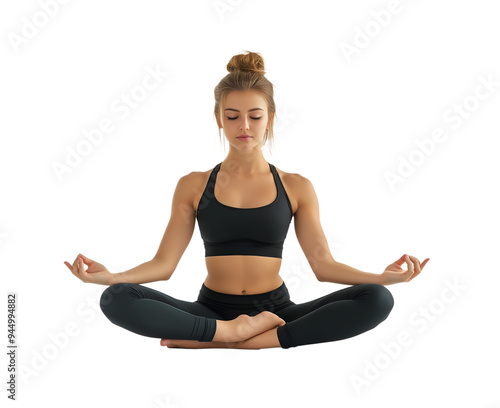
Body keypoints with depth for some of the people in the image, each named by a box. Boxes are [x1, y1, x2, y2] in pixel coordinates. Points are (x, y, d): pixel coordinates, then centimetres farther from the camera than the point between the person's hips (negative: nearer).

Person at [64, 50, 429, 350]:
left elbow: (323, 264, 0)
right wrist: (108, 275, -17)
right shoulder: (193, 186, 6)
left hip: (275, 309, 1)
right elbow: (164, 263, 1)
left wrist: (383, 276, -17)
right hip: (212, 308, -1)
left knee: (377, 300, -25)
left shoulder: (297, 187, 5)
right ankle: (232, 331, -25)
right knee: (116, 299, -25)